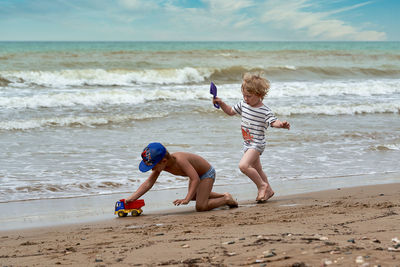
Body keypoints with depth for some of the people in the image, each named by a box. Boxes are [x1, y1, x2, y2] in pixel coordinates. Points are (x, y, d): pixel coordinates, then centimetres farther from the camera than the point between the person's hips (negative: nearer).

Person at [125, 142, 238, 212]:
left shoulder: (179, 160, -41)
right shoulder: (160, 164, -18)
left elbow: (195, 179, -43)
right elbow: (148, 183, -14)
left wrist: (187, 199, -50)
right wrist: (132, 198, -22)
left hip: (207, 173, -9)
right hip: (197, 173, 9)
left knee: (200, 207, -16)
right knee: (194, 195, 33)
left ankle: (226, 199, 3)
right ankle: (222, 196, 42)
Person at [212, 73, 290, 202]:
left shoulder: (265, 111, -17)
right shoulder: (243, 104, 4)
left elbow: (274, 122, -23)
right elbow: (231, 111, 17)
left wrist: (282, 124, -45)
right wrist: (221, 103, 3)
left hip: (257, 144, -8)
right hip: (248, 143, 8)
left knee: (243, 165, -26)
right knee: (257, 170, 20)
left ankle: (262, 185, -10)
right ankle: (268, 190, 38)